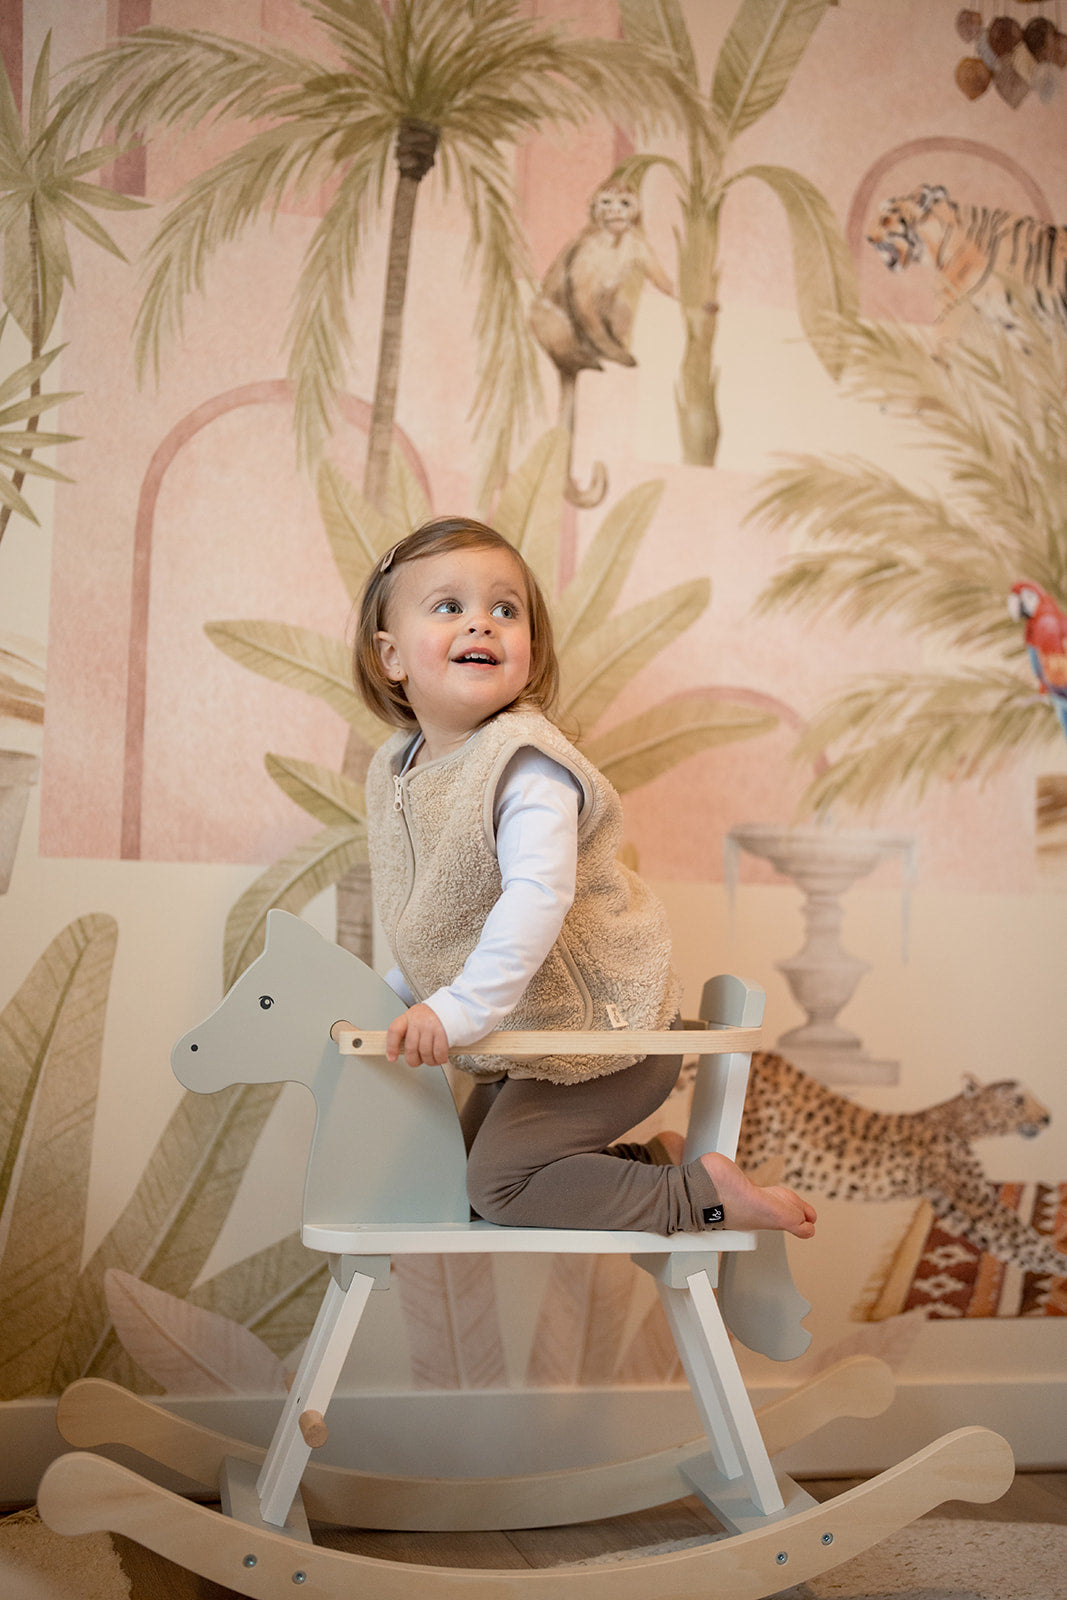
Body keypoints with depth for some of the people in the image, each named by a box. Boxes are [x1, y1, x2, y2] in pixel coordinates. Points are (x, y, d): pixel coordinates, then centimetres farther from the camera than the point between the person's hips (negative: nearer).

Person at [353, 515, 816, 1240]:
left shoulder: (526, 763, -26)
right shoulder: (394, 770, 1)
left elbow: (538, 896, -39)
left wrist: (461, 1008, -43)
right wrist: (400, 992, 17)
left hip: (605, 1036, -9)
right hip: (522, 1042, 9)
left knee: (499, 1183, -12)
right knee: (469, 1164, 21)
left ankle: (701, 1193, -4)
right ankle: (653, 1161, 27)